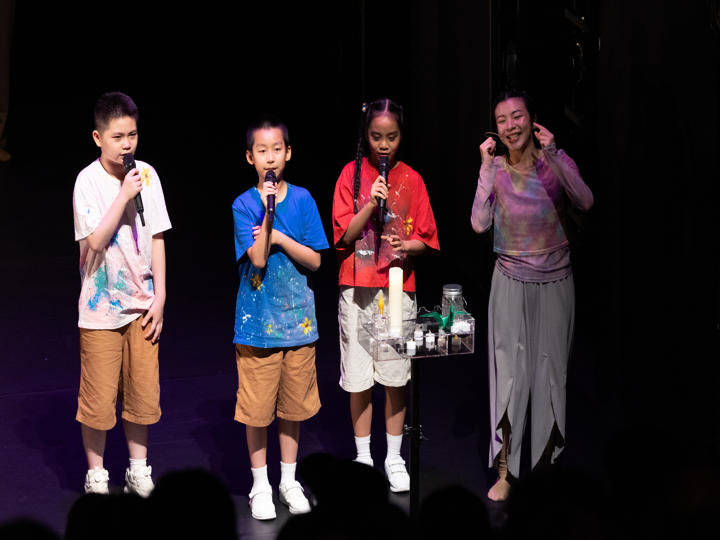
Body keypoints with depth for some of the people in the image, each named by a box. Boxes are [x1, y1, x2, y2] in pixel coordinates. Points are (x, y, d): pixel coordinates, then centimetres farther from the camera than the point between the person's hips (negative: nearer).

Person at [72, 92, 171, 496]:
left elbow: (156, 239, 5)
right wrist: (124, 194, -22)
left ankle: (139, 471, 23)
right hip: (101, 305, -3)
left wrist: (159, 298, 3)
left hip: (142, 303, 3)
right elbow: (96, 241, -19)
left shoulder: (146, 174, 0)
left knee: (143, 392, 8)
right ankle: (96, 476, 17)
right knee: (98, 396, 2)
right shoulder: (89, 180, -10)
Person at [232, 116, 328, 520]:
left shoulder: (302, 199, 1)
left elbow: (314, 260, -2)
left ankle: (289, 479, 25)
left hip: (298, 318, 2)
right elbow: (258, 258, -17)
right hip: (258, 320, -2)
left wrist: (278, 236, -14)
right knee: (258, 407, 3)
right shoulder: (244, 205, -5)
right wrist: (267, 211, -22)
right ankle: (261, 485, 17)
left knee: (293, 404, 11)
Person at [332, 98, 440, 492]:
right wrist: (371, 203, -15)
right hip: (357, 290, -1)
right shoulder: (352, 174, 2)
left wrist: (409, 246, -15)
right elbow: (344, 235, -2)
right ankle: (363, 457, 14)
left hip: (399, 287, 1)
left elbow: (427, 239, 6)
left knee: (396, 377, 2)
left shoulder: (411, 180, 5)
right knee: (358, 378, 2)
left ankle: (394, 458, 14)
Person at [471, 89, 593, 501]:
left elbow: (585, 202, -21)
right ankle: (505, 472, 6)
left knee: (552, 370, 7)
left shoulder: (556, 160, -5)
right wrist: (487, 166, -18)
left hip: (556, 282, 1)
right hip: (512, 282, -1)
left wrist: (551, 157, -29)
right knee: (510, 371, -1)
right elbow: (480, 224, -16)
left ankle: (548, 464, 19)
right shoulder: (496, 169, -4)